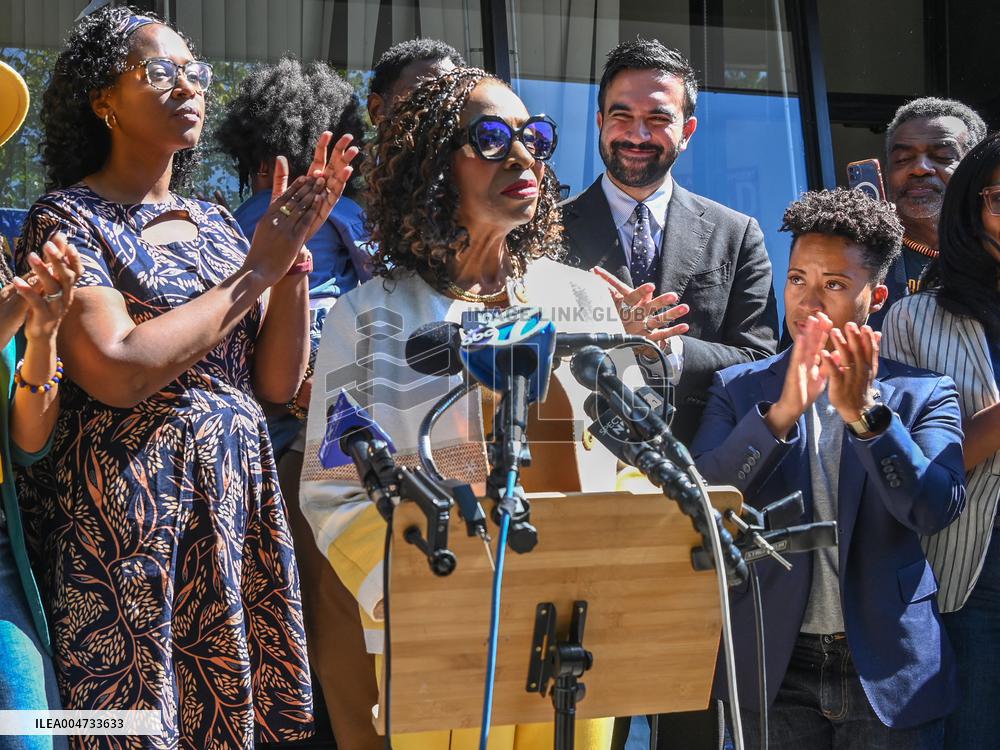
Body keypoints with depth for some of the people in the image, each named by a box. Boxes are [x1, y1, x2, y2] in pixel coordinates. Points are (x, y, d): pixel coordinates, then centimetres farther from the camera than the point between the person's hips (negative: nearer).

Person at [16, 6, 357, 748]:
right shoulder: (67, 217, -5)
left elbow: (279, 381, 8)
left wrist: (294, 250, -5)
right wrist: (256, 271, -13)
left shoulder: (215, 223, 13)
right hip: (127, 516, -6)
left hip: (241, 508, 6)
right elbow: (116, 372, -20)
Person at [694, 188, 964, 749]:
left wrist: (863, 412, -25)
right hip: (776, 668, 1)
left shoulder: (924, 394, 2)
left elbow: (938, 509, -12)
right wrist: (783, 412, -22)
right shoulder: (739, 388, 5)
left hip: (890, 670, 0)